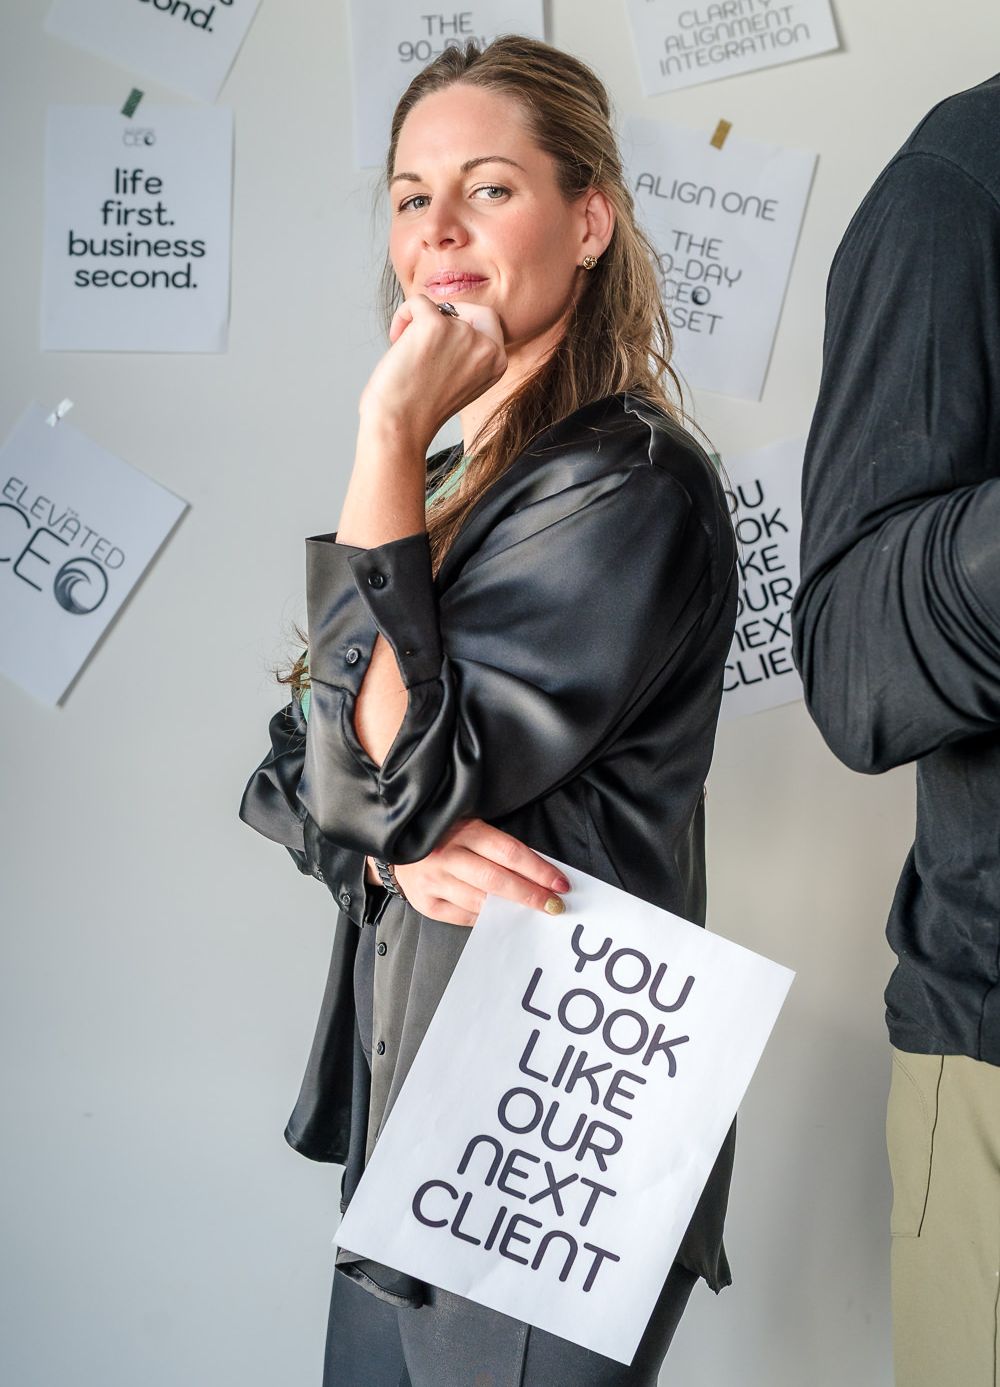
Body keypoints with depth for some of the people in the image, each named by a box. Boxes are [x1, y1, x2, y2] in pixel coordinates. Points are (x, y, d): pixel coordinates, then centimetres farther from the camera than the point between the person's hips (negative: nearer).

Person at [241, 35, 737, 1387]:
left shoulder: (630, 484, -16)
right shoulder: (456, 477, 10)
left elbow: (395, 772, -23)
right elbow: (294, 770, 7)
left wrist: (391, 440, -21)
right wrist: (401, 845, -15)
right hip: (407, 1107, 8)